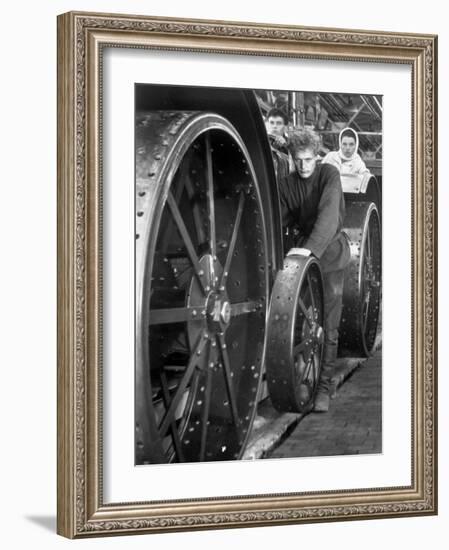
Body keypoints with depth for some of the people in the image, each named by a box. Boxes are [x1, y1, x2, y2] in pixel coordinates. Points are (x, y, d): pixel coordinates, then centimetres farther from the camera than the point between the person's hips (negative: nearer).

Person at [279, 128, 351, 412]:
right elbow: (280, 219, 3)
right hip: (300, 251, 4)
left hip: (329, 253, -4)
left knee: (328, 325, -6)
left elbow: (329, 213, -26)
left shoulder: (329, 174, -12)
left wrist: (311, 247, -39)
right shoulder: (287, 184, 4)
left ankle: (324, 386, -2)